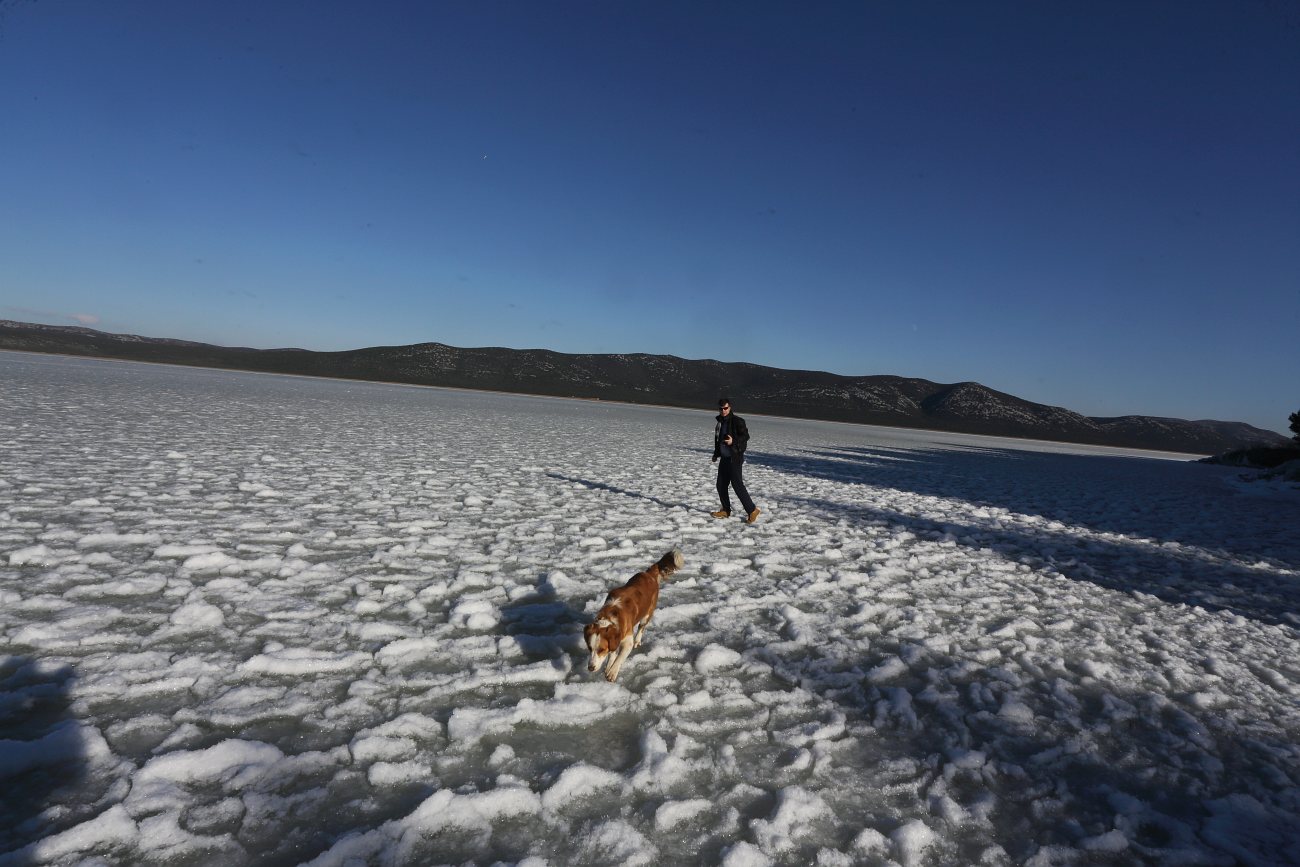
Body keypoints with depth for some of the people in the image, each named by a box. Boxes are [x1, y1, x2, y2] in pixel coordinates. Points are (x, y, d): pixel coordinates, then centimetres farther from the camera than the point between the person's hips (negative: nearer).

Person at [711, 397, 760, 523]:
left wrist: (733, 441, -29)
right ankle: (726, 510, 24)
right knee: (721, 485, 10)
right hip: (724, 458, 8)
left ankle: (752, 510, -3)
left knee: (737, 484, -11)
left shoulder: (737, 421, -12)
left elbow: (746, 436, -15)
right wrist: (716, 454, 19)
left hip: (735, 458, -8)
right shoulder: (721, 421, 12)